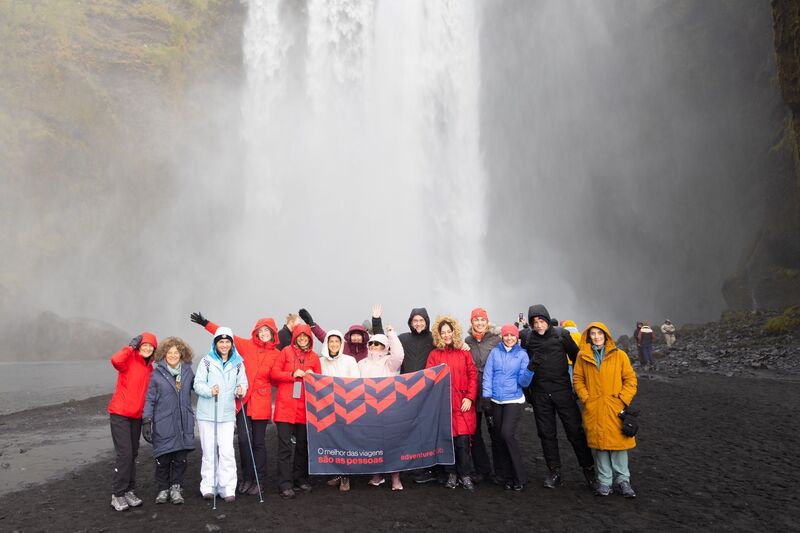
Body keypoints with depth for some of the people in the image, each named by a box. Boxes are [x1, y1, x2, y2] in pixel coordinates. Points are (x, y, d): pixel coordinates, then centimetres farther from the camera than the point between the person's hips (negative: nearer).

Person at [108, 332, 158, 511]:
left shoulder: (149, 368, 11)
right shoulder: (129, 360, -9)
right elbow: (116, 360, -34)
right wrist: (131, 346, -21)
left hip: (137, 416, 7)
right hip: (120, 414, -7)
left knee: (133, 454, 12)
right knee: (125, 454, -10)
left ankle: (129, 491, 22)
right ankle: (117, 494, 2)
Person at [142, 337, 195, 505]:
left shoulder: (188, 371, 6)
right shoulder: (156, 373, -4)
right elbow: (149, 399, -3)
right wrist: (146, 421, -7)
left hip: (184, 423, 2)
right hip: (163, 423, -2)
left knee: (180, 458, 6)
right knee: (163, 459, 5)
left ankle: (176, 488, 21)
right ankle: (163, 489, 22)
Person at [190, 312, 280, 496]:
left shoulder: (276, 354, 5)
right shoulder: (247, 345, 4)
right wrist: (206, 323, 2)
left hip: (261, 402, 0)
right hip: (243, 399, 0)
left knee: (258, 441, 5)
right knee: (244, 439, -2)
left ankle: (258, 480, 17)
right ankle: (247, 478, 14)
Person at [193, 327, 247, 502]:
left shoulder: (238, 362, 7)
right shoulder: (206, 361, 1)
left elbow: (243, 383, 7)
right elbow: (198, 384, -3)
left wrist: (241, 390, -16)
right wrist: (210, 390, -23)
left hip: (227, 414, 1)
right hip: (207, 413, -1)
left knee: (227, 451, -5)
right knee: (209, 451, 5)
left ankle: (228, 489, 4)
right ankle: (208, 487, 17)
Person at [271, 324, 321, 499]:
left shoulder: (314, 357, 9)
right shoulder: (286, 352, 3)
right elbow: (274, 373, 0)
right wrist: (293, 374, -12)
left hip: (305, 406, 3)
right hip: (285, 405, -3)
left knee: (303, 444, 11)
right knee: (285, 445, -4)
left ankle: (300, 479, 25)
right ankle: (285, 485, 1)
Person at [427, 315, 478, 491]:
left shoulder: (464, 353, 7)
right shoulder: (434, 354, 6)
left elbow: (473, 375, 4)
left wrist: (470, 397, -4)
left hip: (462, 403, 0)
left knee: (463, 441, -4)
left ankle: (465, 475, 11)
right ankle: (451, 474, 19)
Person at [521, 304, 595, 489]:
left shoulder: (561, 335, -4)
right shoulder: (527, 338, 1)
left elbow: (577, 358, 4)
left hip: (563, 391, -2)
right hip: (540, 394, 2)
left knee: (575, 431, 0)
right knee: (546, 434, 8)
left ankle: (588, 468, 16)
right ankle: (554, 471, 20)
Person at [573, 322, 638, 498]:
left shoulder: (619, 355, 0)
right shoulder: (582, 356, 4)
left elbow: (630, 379, 2)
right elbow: (578, 379, 8)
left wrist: (622, 399, -6)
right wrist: (585, 398, -3)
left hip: (615, 408, -1)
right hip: (593, 409, 1)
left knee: (618, 443, 2)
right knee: (599, 444, 5)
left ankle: (622, 480, 17)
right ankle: (604, 481, 17)